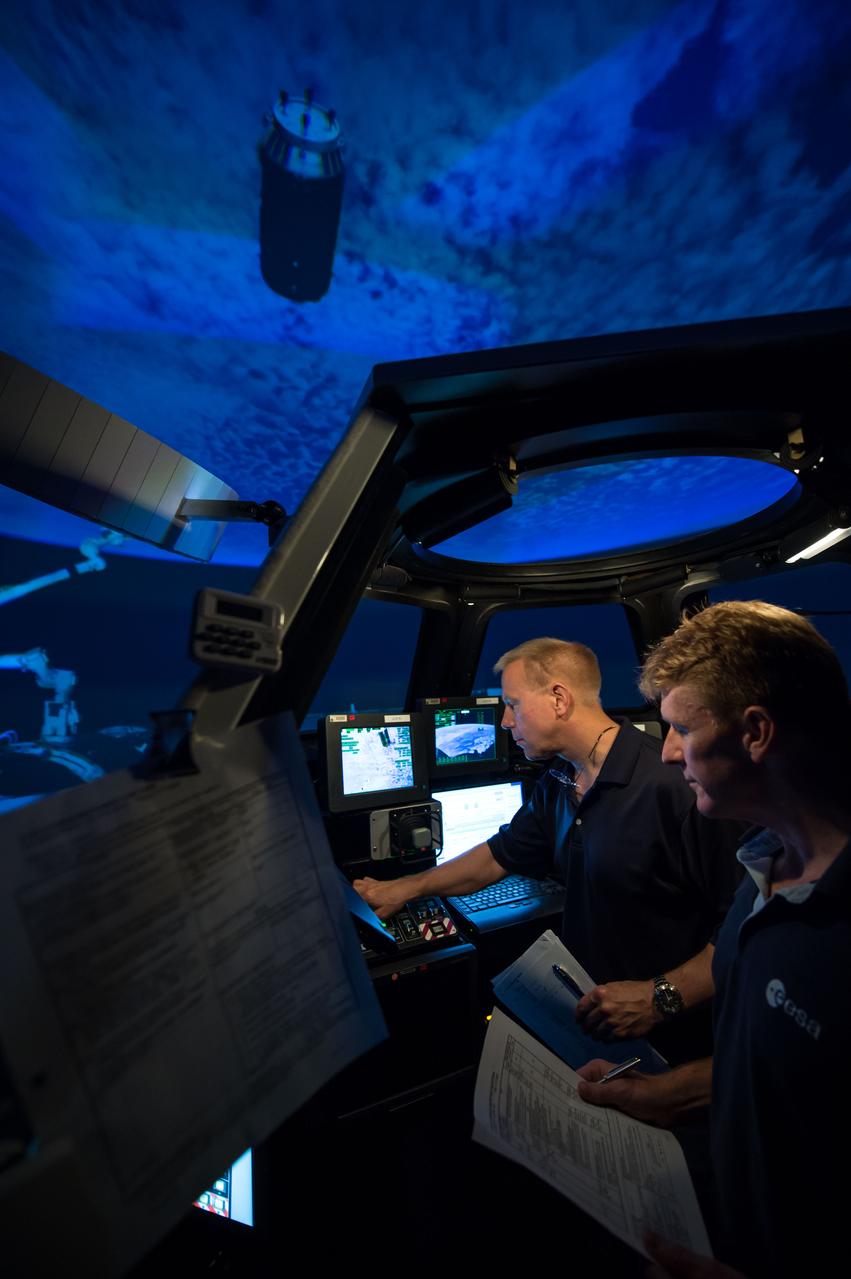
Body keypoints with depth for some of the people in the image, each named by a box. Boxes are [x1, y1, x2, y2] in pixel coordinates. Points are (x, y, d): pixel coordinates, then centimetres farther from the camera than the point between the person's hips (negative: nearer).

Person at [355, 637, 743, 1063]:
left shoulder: (671, 783, -25)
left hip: (666, 1041, -6)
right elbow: (500, 855, 16)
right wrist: (406, 888, 19)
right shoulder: (555, 786, 4)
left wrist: (663, 996, -25)